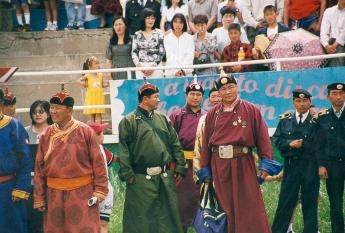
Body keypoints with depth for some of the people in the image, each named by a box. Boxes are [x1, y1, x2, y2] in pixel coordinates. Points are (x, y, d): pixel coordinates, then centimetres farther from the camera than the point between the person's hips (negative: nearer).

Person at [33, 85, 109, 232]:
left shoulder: (84, 131, -3)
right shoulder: (47, 135, 6)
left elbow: (98, 162, -3)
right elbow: (39, 167, 7)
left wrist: (100, 190, -7)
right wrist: (39, 197, 4)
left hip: (82, 193, -3)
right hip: (54, 195, 3)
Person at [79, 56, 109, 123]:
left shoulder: (100, 75, 5)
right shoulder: (88, 75, -6)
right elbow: (80, 80, 4)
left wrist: (106, 84, -3)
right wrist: (83, 83, -14)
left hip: (99, 98, 2)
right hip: (91, 98, -2)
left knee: (99, 114, 1)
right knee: (92, 115, 5)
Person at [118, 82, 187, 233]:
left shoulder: (162, 119, 13)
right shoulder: (128, 122, -2)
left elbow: (175, 144, 13)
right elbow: (123, 151, -7)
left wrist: (180, 168, 6)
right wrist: (127, 174, -13)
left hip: (165, 178, 5)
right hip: (141, 180, -5)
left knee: (168, 215, 9)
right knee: (141, 219, 0)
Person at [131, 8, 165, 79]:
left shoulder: (159, 33, 4)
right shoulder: (137, 35, 8)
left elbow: (161, 52, 0)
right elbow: (134, 52, 6)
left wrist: (153, 66, -9)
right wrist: (140, 66, -7)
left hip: (156, 67, -1)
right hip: (141, 68, 1)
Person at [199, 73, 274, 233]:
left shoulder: (251, 110, 0)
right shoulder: (212, 114, 8)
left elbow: (262, 137, -3)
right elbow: (206, 142, 8)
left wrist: (266, 164, -8)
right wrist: (205, 169, 6)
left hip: (243, 164, -2)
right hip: (219, 165, 3)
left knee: (250, 209, -2)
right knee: (227, 208, 7)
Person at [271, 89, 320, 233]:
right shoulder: (285, 120, 8)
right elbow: (276, 139, 6)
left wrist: (303, 145, -16)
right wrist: (289, 144, -11)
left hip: (310, 166, -2)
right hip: (291, 165, 2)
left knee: (310, 202, 6)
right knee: (285, 201, 3)